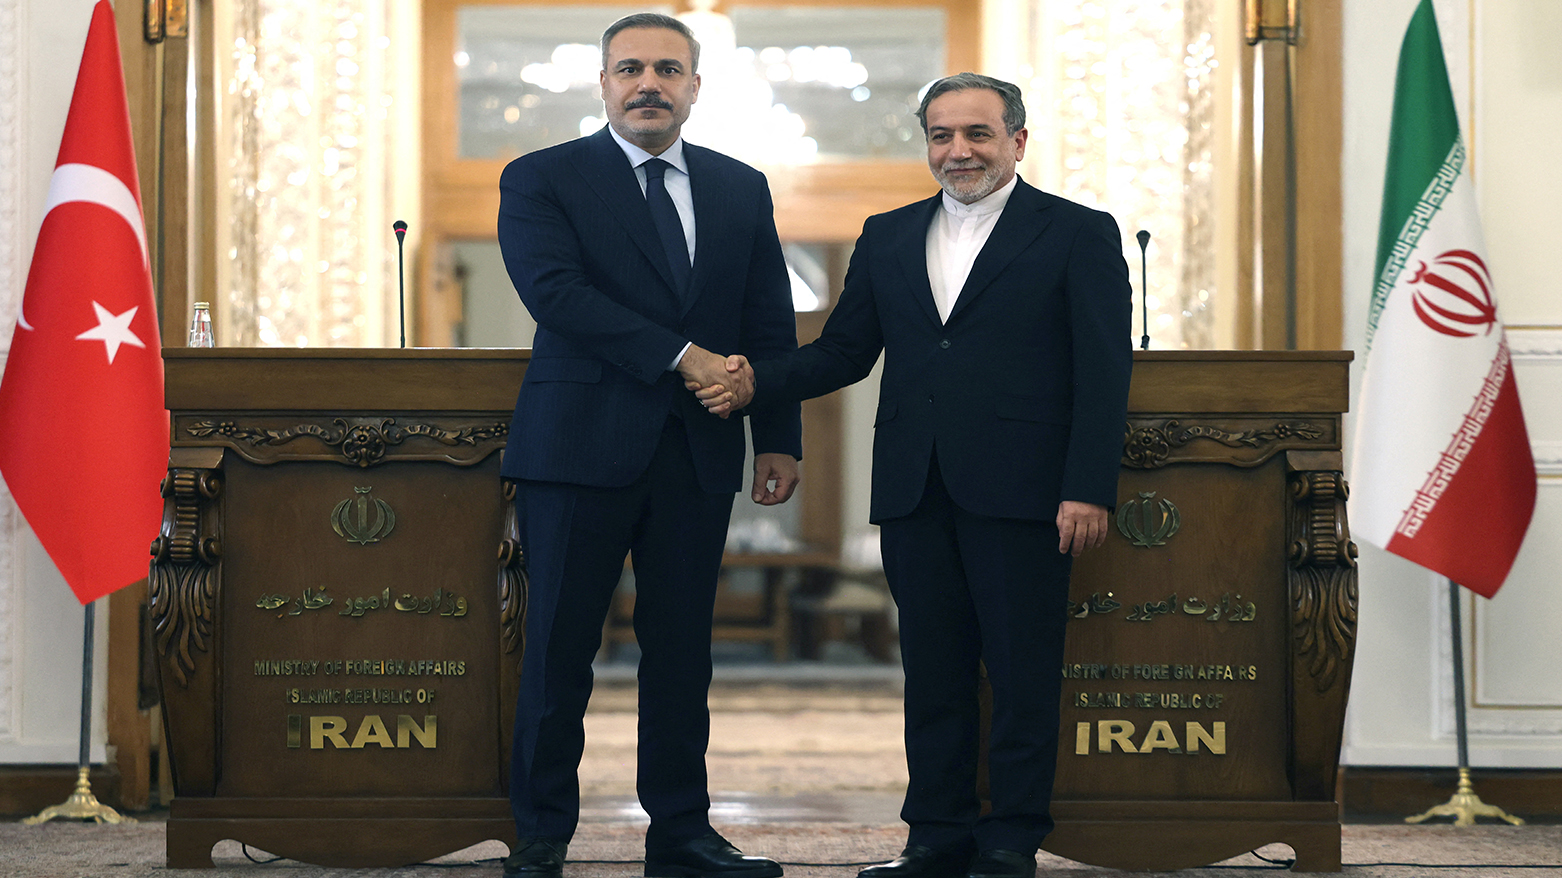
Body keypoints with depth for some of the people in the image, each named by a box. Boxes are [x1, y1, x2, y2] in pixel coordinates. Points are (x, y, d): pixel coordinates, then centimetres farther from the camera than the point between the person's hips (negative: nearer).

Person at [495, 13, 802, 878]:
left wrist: (780, 438, 5)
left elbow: (771, 323, 13)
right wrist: (680, 356, -17)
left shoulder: (741, 189, 14)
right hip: (580, 448, -4)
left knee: (681, 647, 7)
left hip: (698, 451, 4)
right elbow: (555, 291, -14)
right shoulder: (541, 180, 1)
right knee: (559, 649, 1)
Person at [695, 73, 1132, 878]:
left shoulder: (1080, 234, 1)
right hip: (915, 494, 5)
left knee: (1022, 673, 0)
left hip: (1019, 495, -4)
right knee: (931, 670, 8)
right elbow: (843, 352, 12)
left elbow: (1103, 373, -5)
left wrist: (1087, 490, -13)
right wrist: (758, 380, -6)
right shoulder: (887, 237, 15)